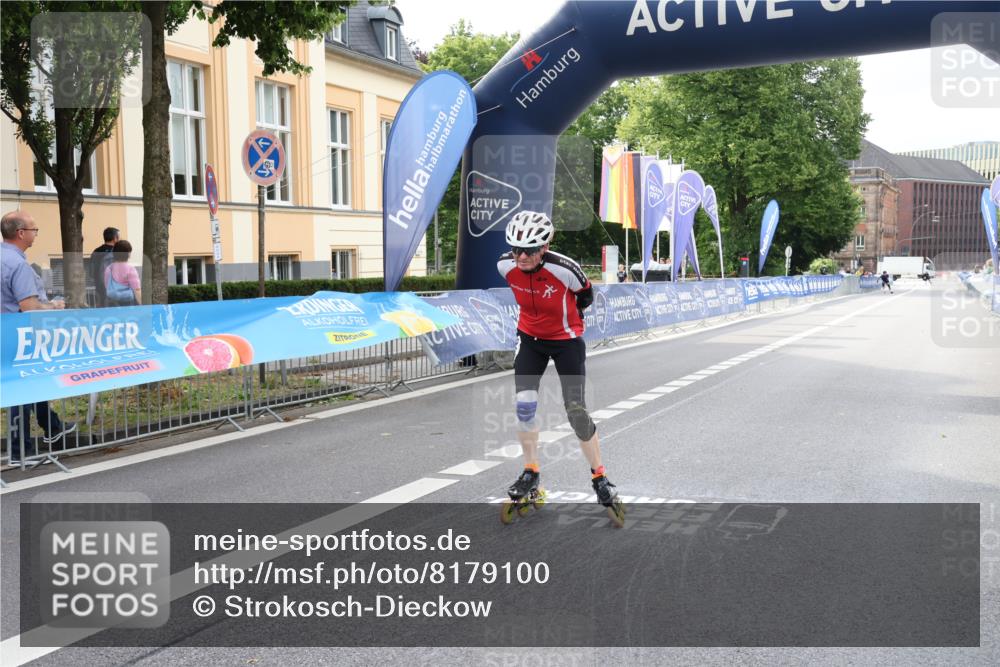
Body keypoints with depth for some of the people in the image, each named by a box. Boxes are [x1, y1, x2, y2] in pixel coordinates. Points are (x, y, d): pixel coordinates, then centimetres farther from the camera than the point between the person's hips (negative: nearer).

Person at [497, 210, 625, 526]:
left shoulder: (563, 269, -31)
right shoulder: (506, 265, -18)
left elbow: (586, 293, -7)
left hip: (566, 340, -4)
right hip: (530, 337, 4)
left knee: (576, 410, -5)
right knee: (524, 405, -4)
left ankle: (600, 478, 11)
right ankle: (530, 474, 14)